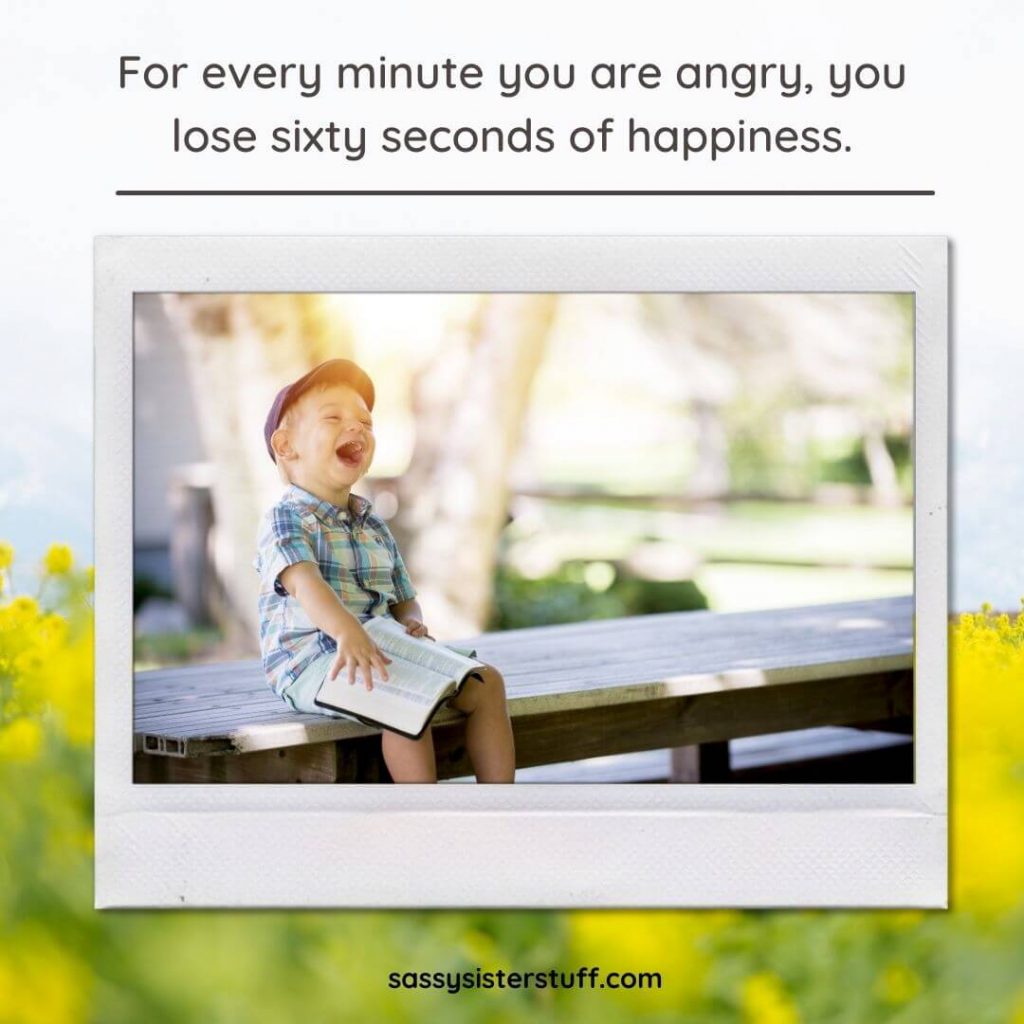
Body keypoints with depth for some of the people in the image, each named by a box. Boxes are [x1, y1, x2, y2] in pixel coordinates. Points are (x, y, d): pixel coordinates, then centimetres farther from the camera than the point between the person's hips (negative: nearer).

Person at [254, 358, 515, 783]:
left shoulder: (374, 527, 19)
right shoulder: (285, 520, -7)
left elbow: (404, 599, 22)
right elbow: (304, 582, -27)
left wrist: (411, 623, -5)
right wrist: (347, 630, -47)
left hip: (381, 650, 8)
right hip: (310, 662, -8)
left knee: (485, 682, -4)